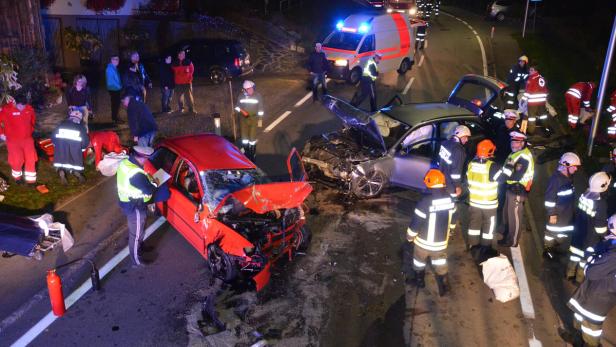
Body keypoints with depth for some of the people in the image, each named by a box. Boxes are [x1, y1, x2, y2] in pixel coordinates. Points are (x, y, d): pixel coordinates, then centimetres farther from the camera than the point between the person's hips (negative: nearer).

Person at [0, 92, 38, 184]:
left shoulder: (29, 109, -3)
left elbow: (33, 119, 18)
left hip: (27, 138, 3)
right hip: (13, 139, -3)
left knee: (31, 158, -7)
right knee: (17, 160, -12)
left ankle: (31, 180, 8)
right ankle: (17, 176, 19)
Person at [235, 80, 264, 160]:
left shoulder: (257, 96, -8)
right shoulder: (241, 96, -4)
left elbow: (260, 109, -3)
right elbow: (237, 106, 6)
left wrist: (260, 120, -4)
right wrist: (242, 111, -14)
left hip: (254, 119, -2)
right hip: (243, 119, 2)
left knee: (252, 137, 1)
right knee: (244, 136, 8)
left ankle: (252, 153, 19)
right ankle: (246, 151, 29)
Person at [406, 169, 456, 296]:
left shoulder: (425, 202, -28)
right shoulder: (450, 200, -9)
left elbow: (416, 222, -20)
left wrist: (410, 236, -3)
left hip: (424, 241, -3)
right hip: (442, 241, 3)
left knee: (419, 260, 23)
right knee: (440, 263, 22)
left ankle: (420, 280, 41)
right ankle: (444, 286, 26)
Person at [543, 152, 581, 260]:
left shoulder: (569, 177, 3)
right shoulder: (555, 179, -25)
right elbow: (550, 199, -23)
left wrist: (572, 209, 20)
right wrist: (552, 214, -20)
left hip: (567, 213, 8)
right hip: (557, 214, -8)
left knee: (565, 232, 19)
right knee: (552, 231, 9)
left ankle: (556, 247, 38)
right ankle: (547, 250, 26)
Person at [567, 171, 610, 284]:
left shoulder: (584, 195, -10)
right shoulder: (601, 203, -30)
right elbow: (600, 227, -22)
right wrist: (604, 234, -3)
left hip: (578, 231, 6)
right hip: (590, 237, -6)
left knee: (575, 253, 23)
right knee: (585, 257, 14)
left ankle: (570, 274, 39)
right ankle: (579, 279, 30)